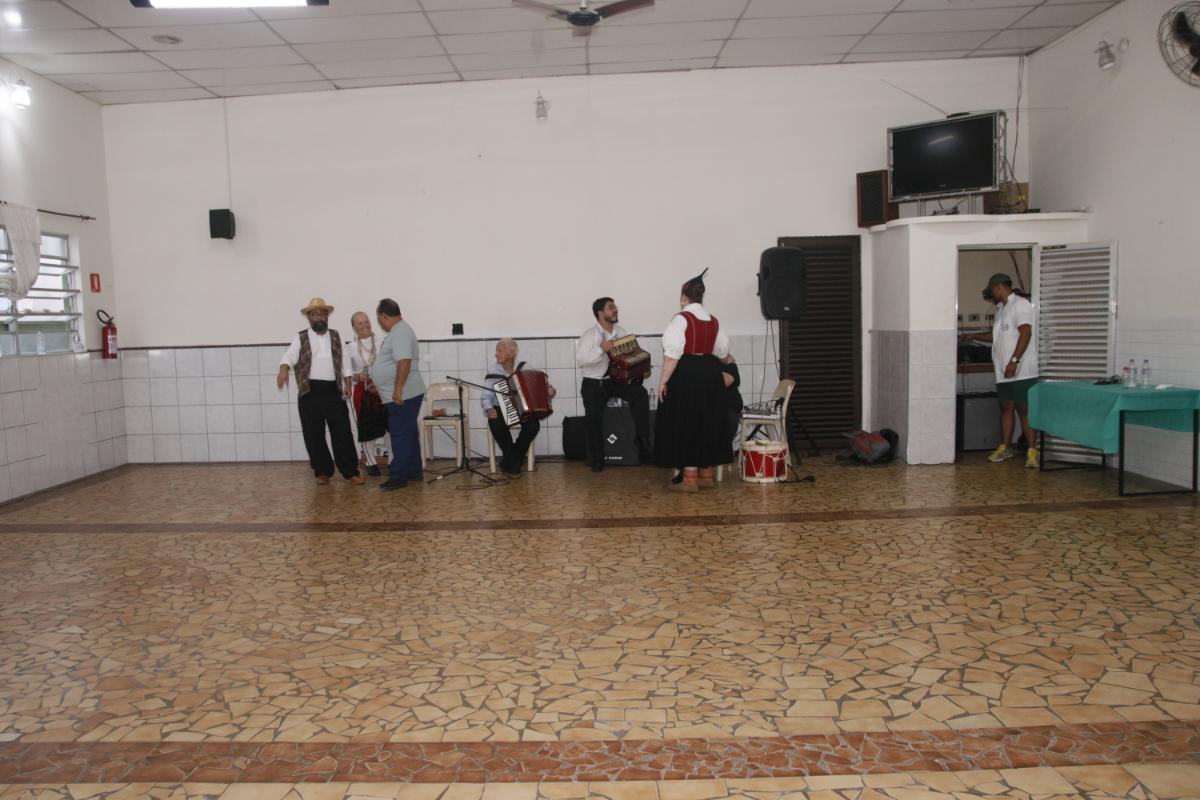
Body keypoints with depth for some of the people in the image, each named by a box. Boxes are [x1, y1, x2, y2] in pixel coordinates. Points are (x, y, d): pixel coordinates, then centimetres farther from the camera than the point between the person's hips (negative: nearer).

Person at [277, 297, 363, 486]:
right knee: (314, 435, 2)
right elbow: (289, 356, -10)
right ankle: (323, 472, 15)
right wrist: (283, 370, -31)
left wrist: (348, 383, 3)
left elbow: (345, 362, 13)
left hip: (333, 391, 1)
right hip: (310, 392, -1)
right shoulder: (300, 338, 5)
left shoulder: (336, 337, 13)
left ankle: (350, 471, 7)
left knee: (342, 432, 0)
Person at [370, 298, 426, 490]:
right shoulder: (397, 331, 17)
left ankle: (398, 477, -5)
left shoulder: (400, 332, -16)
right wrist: (376, 382, 31)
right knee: (409, 434, 15)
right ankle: (413, 472, 23)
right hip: (403, 395, 11)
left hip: (403, 396, -11)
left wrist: (397, 390, -27)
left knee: (401, 436, -7)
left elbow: (404, 362, -27)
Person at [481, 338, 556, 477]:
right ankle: (514, 461, -12)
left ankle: (508, 462, -7)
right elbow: (485, 396, -6)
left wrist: (550, 389, -13)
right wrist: (489, 409, -26)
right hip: (501, 409, -1)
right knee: (496, 424, -34)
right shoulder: (492, 370, -3)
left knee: (534, 425, -28)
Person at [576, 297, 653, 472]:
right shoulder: (589, 335, -9)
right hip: (594, 383, -3)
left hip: (617, 379, 4)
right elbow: (579, 361, -19)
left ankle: (643, 443, -16)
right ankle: (597, 460, 5)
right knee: (594, 417, -18)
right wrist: (601, 349, -28)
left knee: (640, 394, -21)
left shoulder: (621, 332, 6)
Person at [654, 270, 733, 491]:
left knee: (686, 423, -1)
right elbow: (723, 353, 17)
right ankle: (706, 473, 21)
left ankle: (690, 478, -1)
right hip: (711, 374, 7)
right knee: (708, 422, 13)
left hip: (686, 376, -6)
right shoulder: (713, 321, 9)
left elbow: (672, 354, -19)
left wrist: (663, 381, -15)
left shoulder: (681, 319, -11)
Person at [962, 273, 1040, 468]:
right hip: (1004, 372, 8)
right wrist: (973, 336, 36)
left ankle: (1032, 451, -6)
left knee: (1025, 409, -8)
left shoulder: (1020, 304, -8)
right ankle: (1005, 447, 17)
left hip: (1022, 371, -8)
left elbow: (1025, 333, -18)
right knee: (1006, 407, 10)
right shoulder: (1001, 309, 21)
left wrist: (1014, 360, -24)